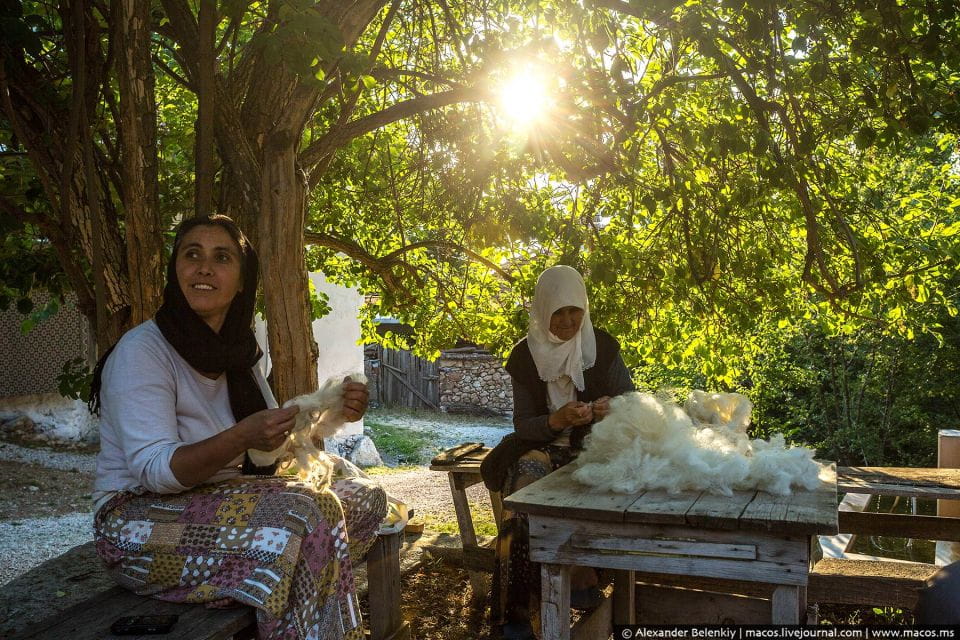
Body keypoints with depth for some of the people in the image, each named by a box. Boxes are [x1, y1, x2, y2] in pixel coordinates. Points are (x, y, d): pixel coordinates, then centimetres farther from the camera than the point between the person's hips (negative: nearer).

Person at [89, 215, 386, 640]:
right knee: (303, 517, -29)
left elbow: (276, 440, 10)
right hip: (140, 521, -8)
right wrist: (241, 437, -38)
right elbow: (153, 469, -23)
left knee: (364, 498, 0)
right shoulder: (142, 351, -15)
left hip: (221, 501, 8)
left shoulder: (237, 351, 7)